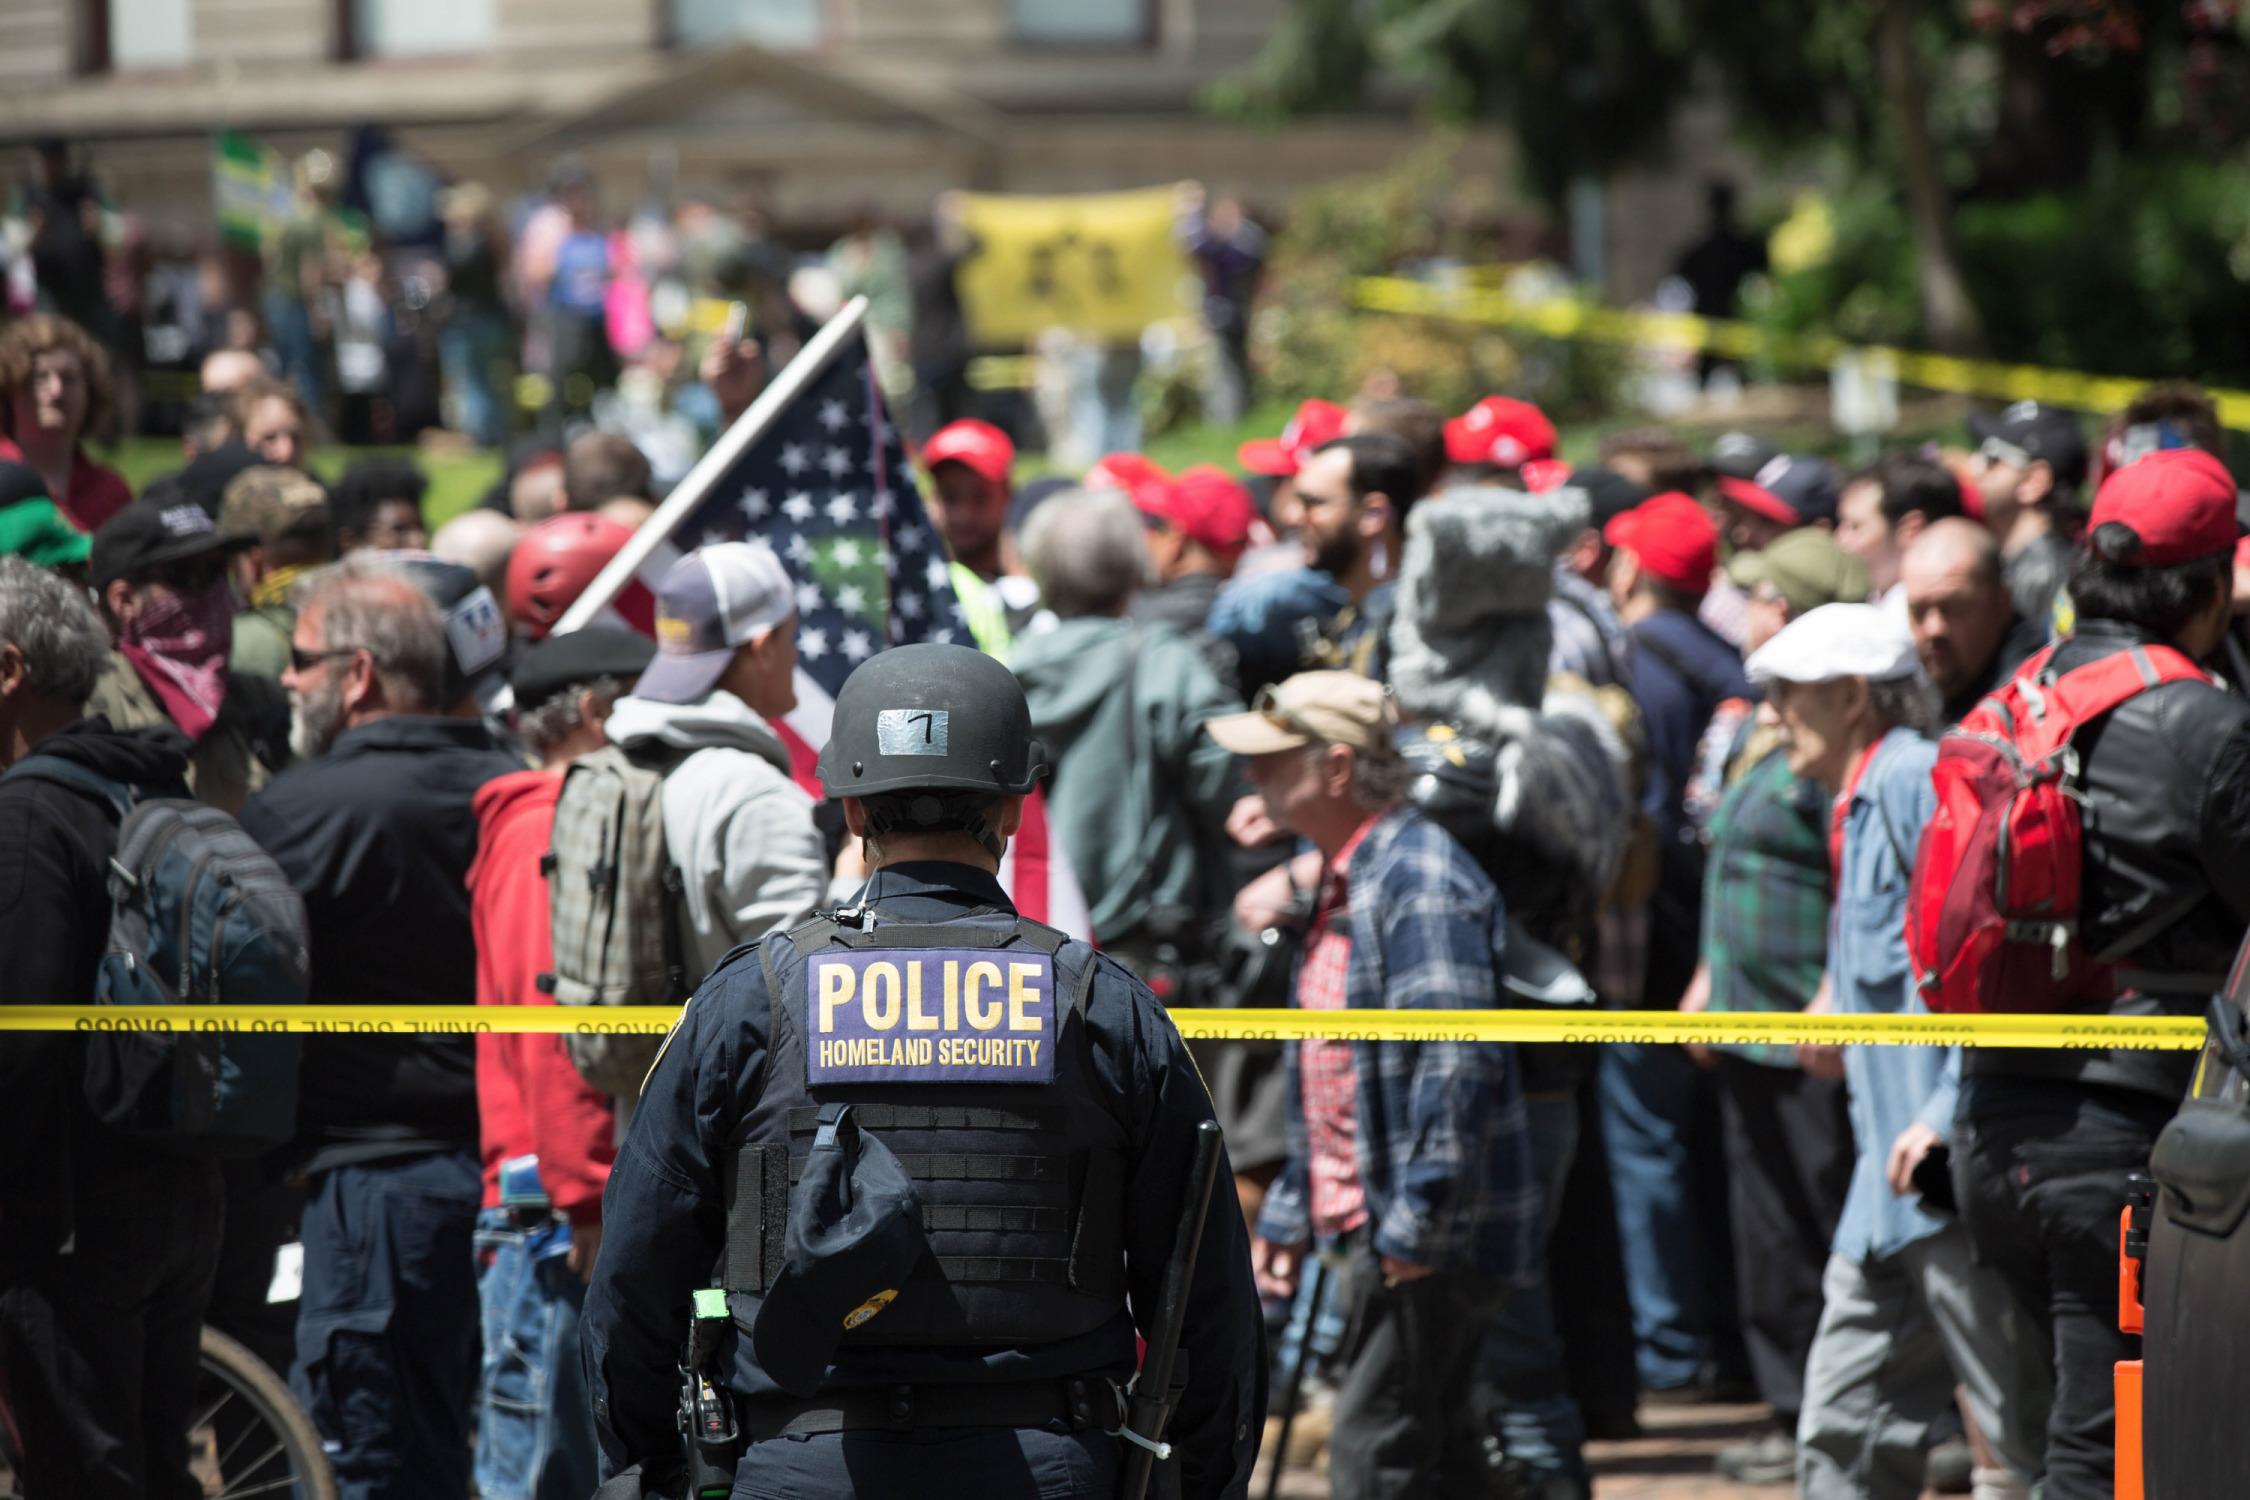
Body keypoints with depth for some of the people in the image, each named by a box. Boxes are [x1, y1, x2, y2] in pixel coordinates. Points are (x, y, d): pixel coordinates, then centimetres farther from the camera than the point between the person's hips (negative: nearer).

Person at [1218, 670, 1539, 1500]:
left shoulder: (1419, 878, -16)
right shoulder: (1344, 880, 17)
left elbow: (1456, 1061, -24)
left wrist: (1416, 1223, -26)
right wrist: (1288, 1213, 23)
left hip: (1431, 1234, -10)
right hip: (1381, 1223, 10)